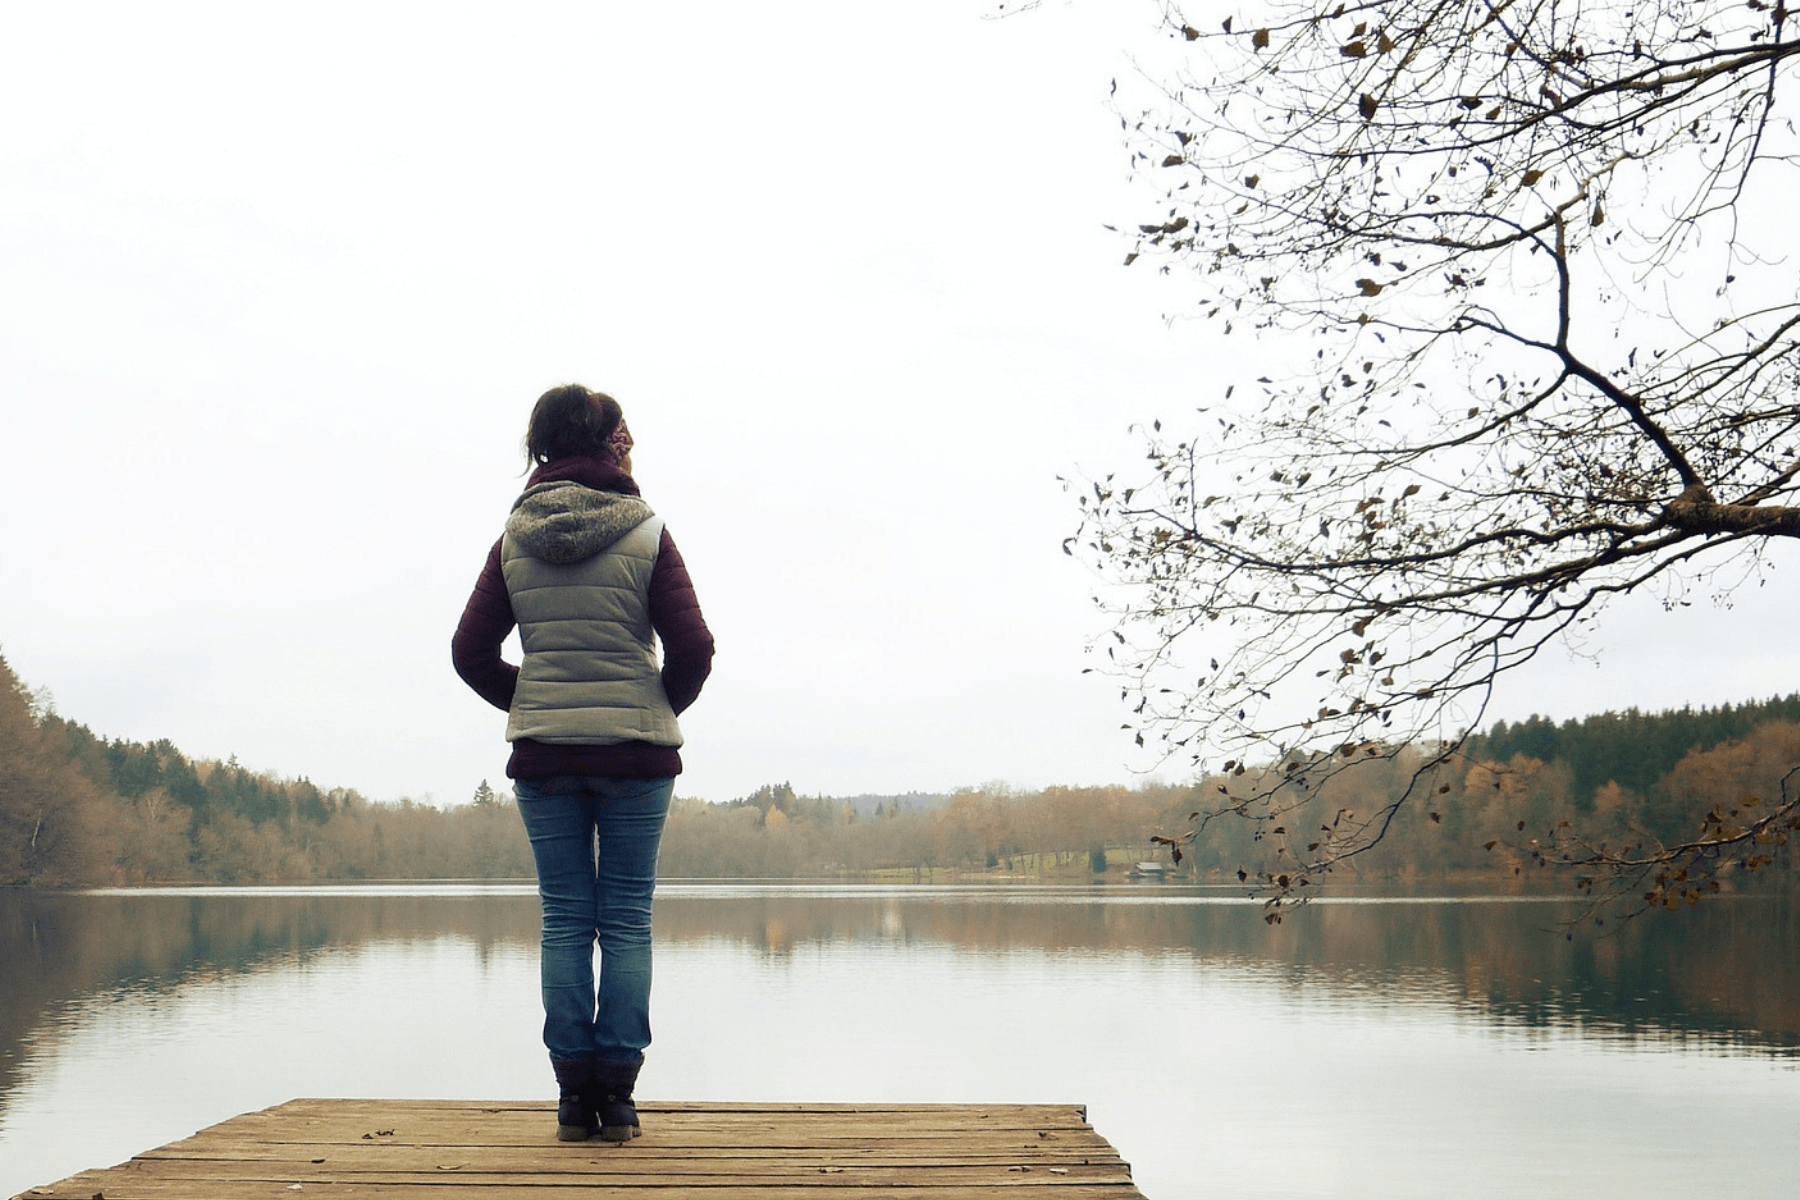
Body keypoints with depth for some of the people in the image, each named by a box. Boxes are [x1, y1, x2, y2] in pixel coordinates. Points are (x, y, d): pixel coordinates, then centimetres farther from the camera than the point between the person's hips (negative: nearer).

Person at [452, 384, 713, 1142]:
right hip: (635, 749, -2)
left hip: (543, 751, 2)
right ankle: (617, 1095, 3)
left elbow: (471, 652, 3)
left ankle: (574, 1095, 7)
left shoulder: (515, 539, 3)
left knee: (565, 919, 7)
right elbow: (693, 646, -9)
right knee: (626, 919, 4)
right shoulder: (644, 534, -5)